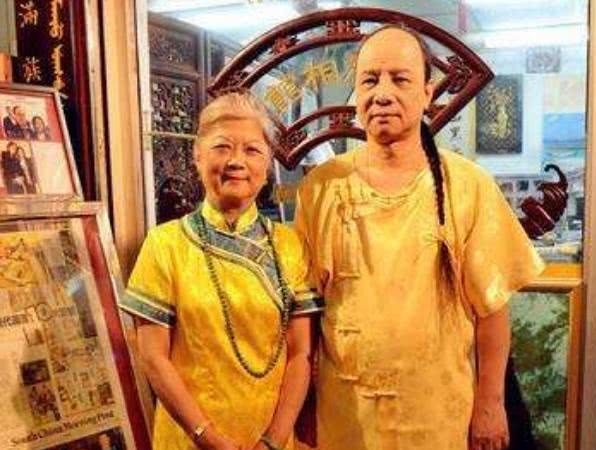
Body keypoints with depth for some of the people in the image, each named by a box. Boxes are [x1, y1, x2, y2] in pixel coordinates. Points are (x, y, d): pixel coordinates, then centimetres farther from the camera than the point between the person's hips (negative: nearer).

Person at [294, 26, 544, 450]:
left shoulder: (468, 185, -8)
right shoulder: (321, 185, -5)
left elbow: (491, 303, -3)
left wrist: (490, 403, -2)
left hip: (440, 408, 0)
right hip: (343, 406, 1)